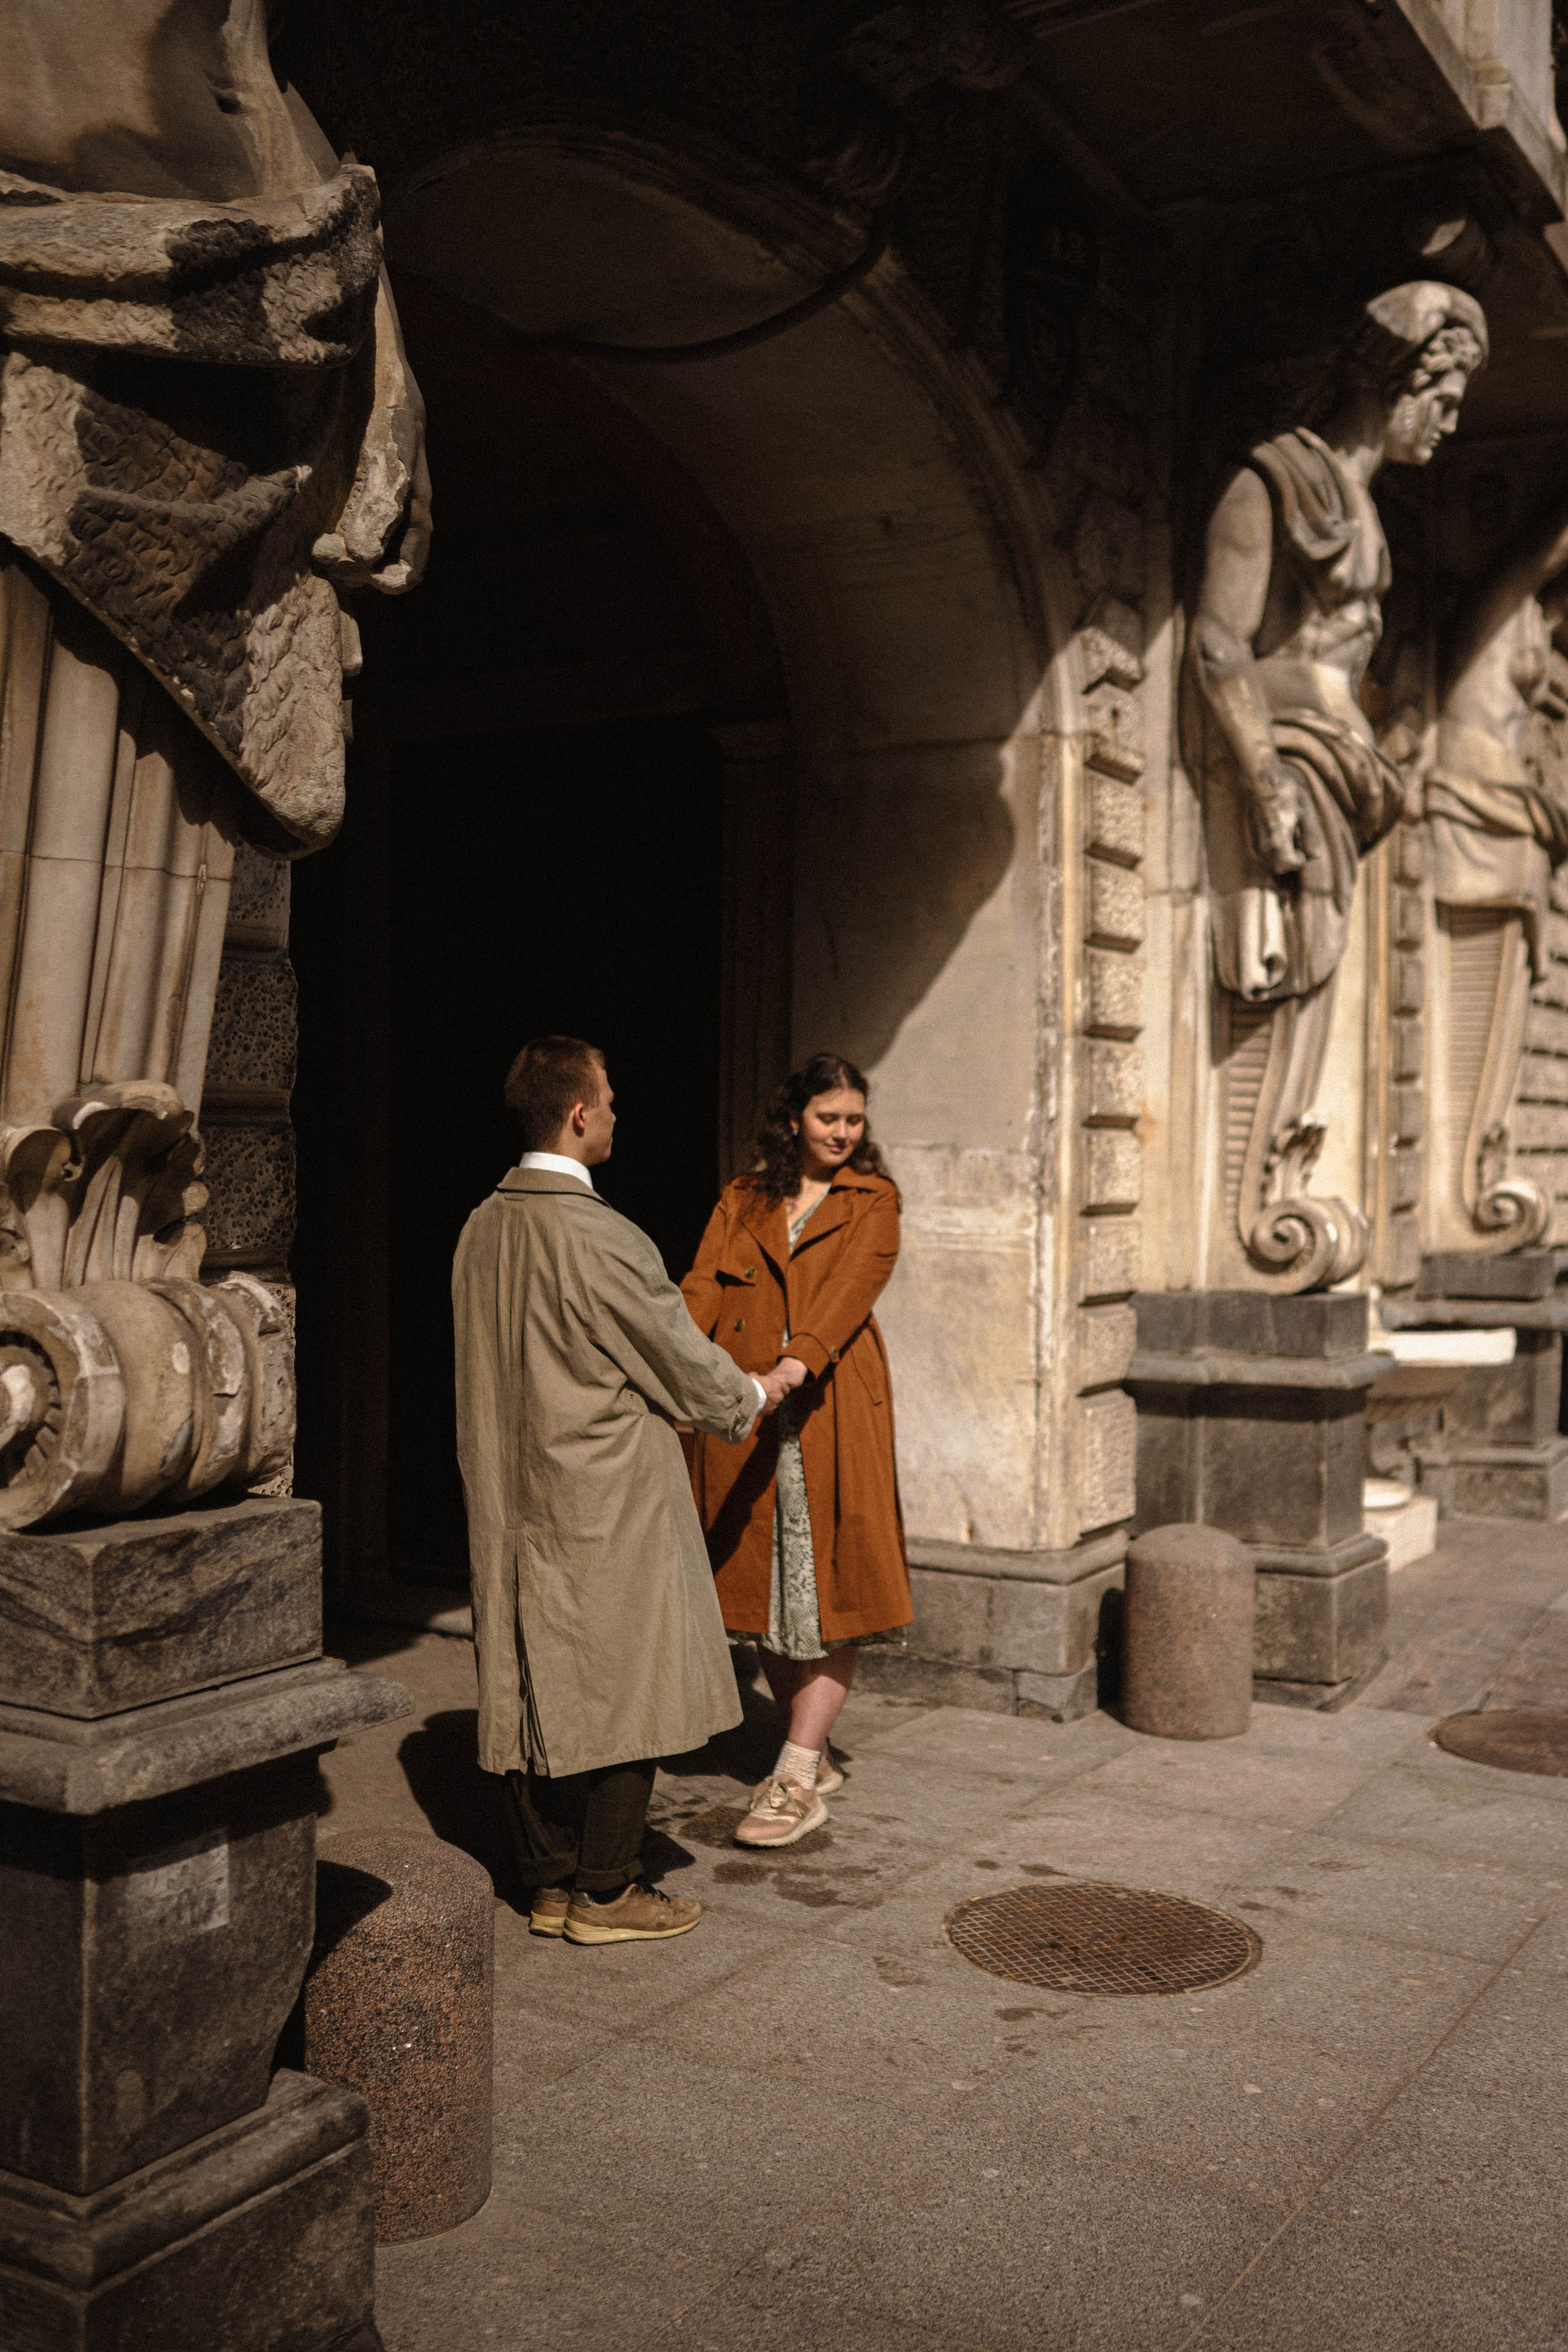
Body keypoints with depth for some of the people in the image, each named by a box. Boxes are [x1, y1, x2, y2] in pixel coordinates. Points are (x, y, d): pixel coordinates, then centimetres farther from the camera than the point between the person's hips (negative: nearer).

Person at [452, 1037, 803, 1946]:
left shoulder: (482, 1230, 3)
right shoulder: (601, 1239, -20)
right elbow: (681, 1362, -10)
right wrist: (753, 1396, 10)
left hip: (513, 1504, 8)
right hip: (607, 1507, -7)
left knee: (532, 1688, 12)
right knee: (619, 1690, 5)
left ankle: (551, 1885, 23)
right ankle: (606, 1894, 13)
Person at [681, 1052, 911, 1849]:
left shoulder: (872, 1199, 5)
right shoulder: (742, 1199, 12)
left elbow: (855, 1283, -12)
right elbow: (702, 1289, -1)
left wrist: (798, 1359, -31)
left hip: (830, 1413, -3)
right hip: (744, 1413, 3)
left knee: (831, 1589, -5)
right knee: (765, 1586, 10)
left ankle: (795, 1780, 0)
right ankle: (813, 1754, 25)